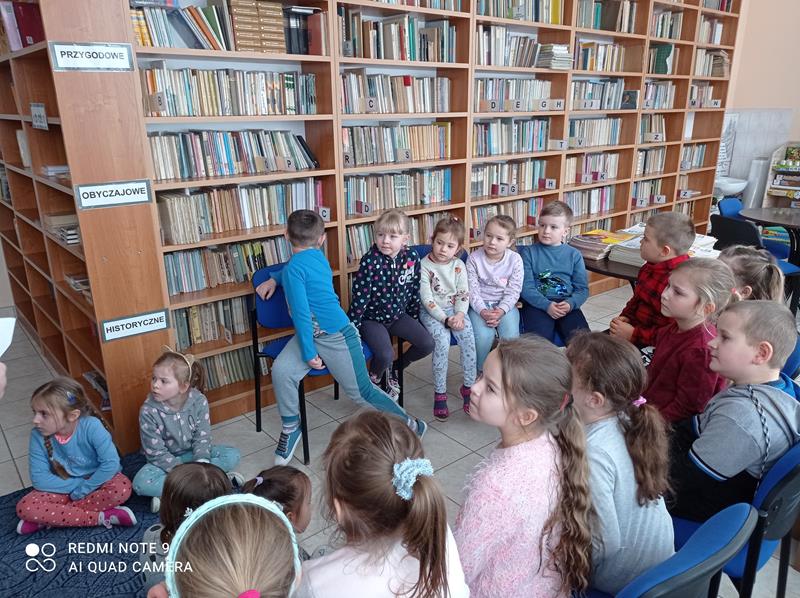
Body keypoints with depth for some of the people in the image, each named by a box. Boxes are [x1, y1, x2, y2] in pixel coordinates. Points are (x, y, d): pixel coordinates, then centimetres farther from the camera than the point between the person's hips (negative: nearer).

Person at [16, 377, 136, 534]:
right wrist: (77, 484, -21)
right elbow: (39, 479, -14)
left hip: (96, 482, -3)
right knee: (24, 508, -21)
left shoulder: (91, 426, -26)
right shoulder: (38, 435, -17)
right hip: (64, 487, 3)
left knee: (122, 488, -32)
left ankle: (48, 518, -19)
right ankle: (102, 517, -23)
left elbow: (111, 463, -28)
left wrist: (82, 489, -23)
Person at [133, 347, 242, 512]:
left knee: (232, 455, -19)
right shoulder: (148, 411, -22)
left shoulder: (198, 401, -17)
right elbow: (157, 453, -18)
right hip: (165, 461, -2)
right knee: (140, 482, -32)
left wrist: (201, 463, -30)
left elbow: (202, 438, -12)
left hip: (193, 455, 2)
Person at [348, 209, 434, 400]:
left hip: (398, 314, 5)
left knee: (428, 344, -8)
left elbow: (414, 291, 5)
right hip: (372, 318, -5)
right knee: (385, 355, -26)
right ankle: (374, 379, 10)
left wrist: (415, 318, 12)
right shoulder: (370, 261, -22)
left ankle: (394, 370, 18)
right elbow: (359, 296, -17)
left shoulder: (412, 257, -8)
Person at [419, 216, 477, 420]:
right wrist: (445, 319, -22)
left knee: (468, 337, -23)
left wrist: (459, 315, -18)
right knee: (442, 341, -28)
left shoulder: (459, 265, 3)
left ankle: (469, 386, -7)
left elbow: (463, 294, 1)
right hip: (431, 312, -3)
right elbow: (427, 298, -13)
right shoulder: (424, 265, -8)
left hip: (454, 310, 3)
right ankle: (439, 393, -16)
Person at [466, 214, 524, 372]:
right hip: (480, 304, -1)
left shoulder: (515, 260, -7)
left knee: (511, 337, -24)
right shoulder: (474, 258, -8)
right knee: (483, 336, -27)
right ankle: (481, 372, -1)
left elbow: (513, 291, -7)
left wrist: (501, 310, -22)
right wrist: (482, 311, -22)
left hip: (505, 305, 1)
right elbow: (472, 290, -8)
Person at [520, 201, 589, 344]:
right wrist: (547, 305, -17)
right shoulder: (529, 252, 4)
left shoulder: (574, 255, 11)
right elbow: (526, 287, -3)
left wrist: (570, 303, -13)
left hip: (566, 304, 2)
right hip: (537, 304, -2)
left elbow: (582, 288, 8)